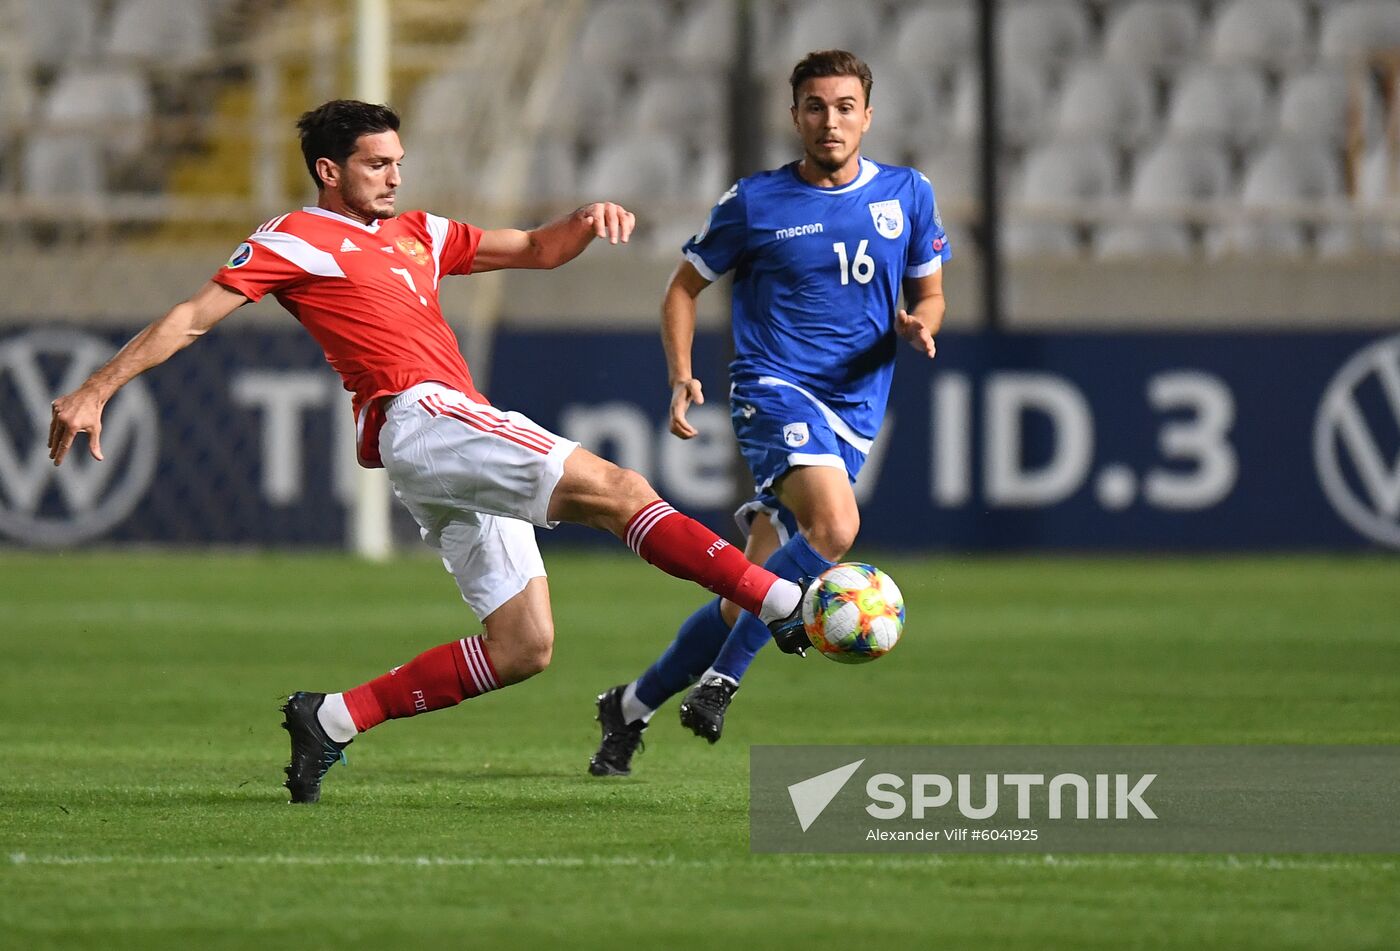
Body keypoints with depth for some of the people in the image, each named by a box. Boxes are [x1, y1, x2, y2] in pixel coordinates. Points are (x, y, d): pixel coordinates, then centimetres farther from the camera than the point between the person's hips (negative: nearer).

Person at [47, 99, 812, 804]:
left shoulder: (417, 235, 27)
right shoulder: (297, 240, 5)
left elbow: (537, 250, 29)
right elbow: (192, 317, 3)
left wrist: (587, 221, 7)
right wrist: (97, 390, -2)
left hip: (461, 444, 9)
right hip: (421, 418, -9)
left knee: (522, 647, 2)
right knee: (616, 489, -21)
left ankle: (331, 720, 7)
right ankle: (783, 606, -29)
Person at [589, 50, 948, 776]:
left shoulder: (908, 196, 9)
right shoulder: (755, 203, 1)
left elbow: (928, 294, 20)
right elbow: (685, 287, 11)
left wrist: (919, 325, -5)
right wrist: (680, 377, -3)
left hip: (853, 413, 4)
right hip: (774, 389, -4)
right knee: (835, 527, -32)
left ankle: (633, 707, 17)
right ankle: (721, 679, -21)